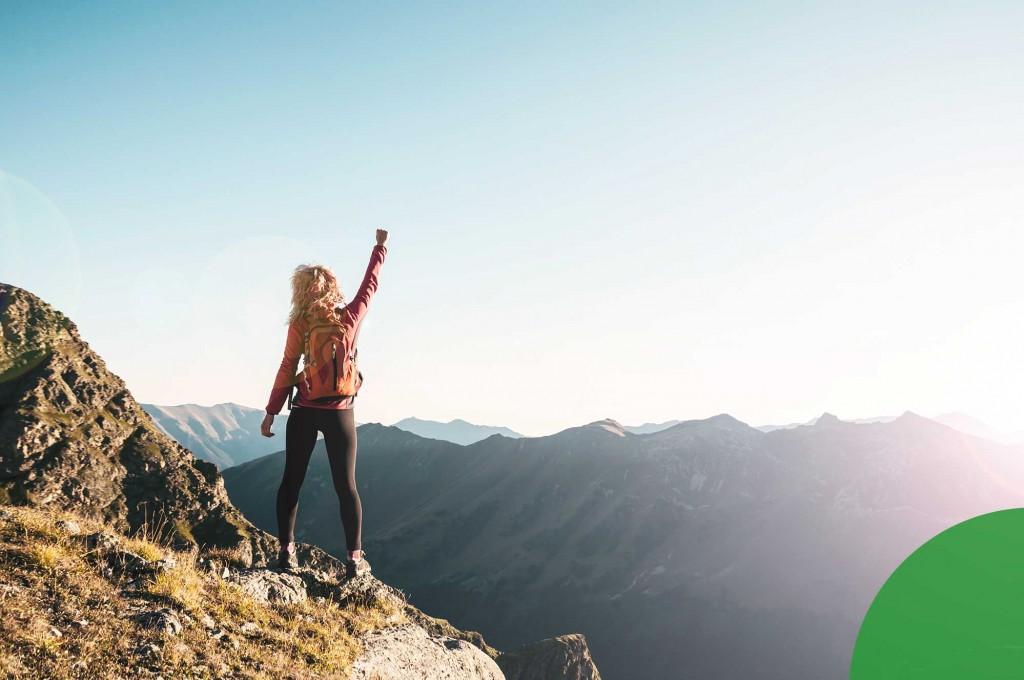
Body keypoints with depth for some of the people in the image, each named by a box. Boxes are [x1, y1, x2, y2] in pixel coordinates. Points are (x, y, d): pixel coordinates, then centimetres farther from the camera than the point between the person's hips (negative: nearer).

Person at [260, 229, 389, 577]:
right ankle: (355, 557, 2)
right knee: (345, 485, 4)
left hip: (304, 413, 0)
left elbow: (286, 370, -3)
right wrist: (381, 247, 25)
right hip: (340, 414, 0)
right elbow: (370, 284, 12)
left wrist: (271, 412, 5)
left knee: (292, 480, 10)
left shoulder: (299, 325, -5)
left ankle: (286, 551, 9)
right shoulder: (349, 318, -3)